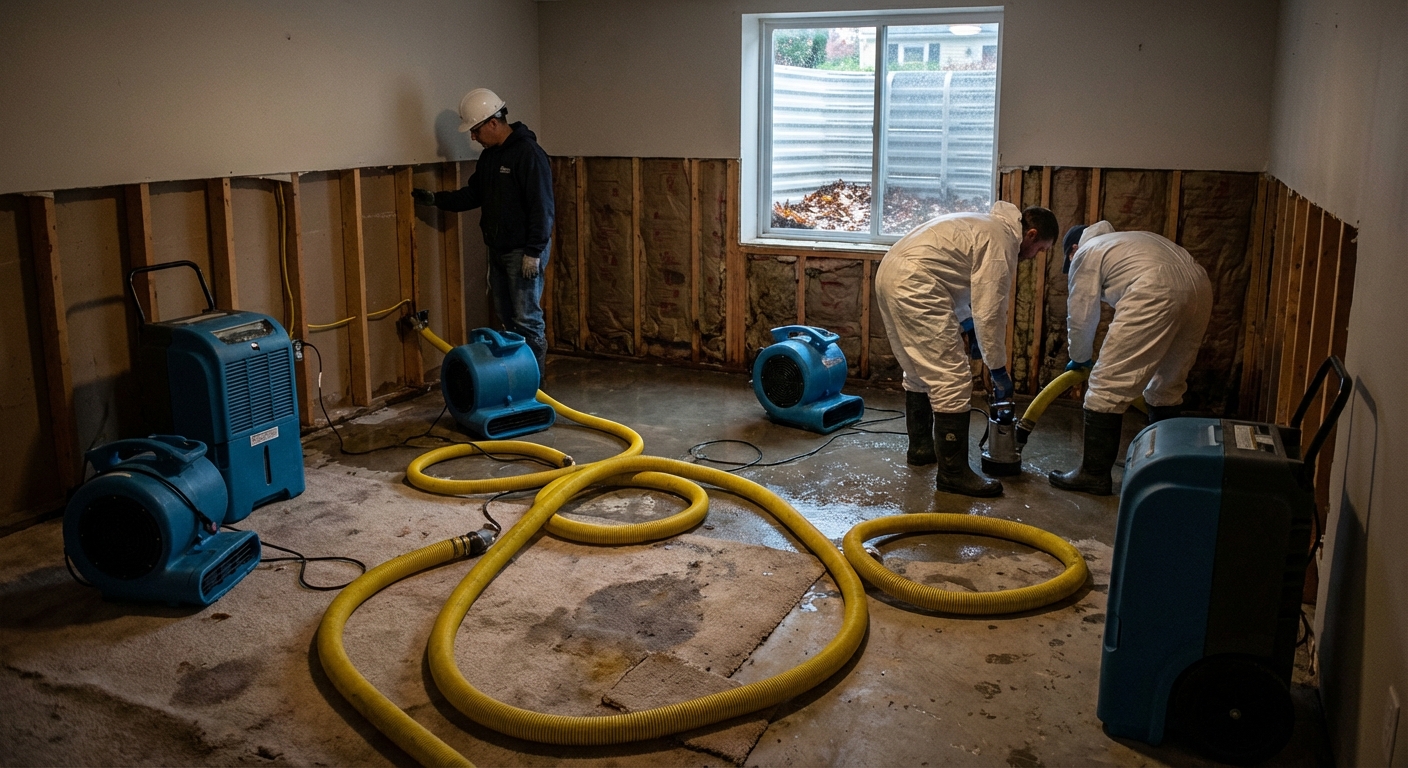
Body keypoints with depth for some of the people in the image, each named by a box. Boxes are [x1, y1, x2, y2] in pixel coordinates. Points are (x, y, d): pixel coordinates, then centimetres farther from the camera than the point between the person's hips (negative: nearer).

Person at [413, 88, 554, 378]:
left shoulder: (528, 153, -17)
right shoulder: (489, 155, 12)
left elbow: (542, 207, -20)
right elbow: (473, 195, 21)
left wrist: (534, 252, -22)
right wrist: (435, 199, 11)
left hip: (523, 252, -9)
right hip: (498, 249, 9)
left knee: (527, 319, -5)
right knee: (506, 316, 13)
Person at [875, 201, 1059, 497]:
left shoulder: (988, 226, 23)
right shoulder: (1001, 241, -7)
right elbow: (990, 312, -9)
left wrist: (965, 322, 24)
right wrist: (999, 371, -1)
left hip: (890, 273, 11)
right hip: (914, 283, -11)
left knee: (920, 370, 23)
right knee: (953, 379, -7)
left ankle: (920, 447, 35)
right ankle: (953, 472, -3)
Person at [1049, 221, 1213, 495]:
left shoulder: (1086, 254, 17)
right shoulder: (1126, 240, 40)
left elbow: (1081, 316, 14)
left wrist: (1078, 359, 30)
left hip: (1157, 294, -9)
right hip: (1200, 288, 9)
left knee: (1108, 383, -2)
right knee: (1168, 385, 22)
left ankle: (1094, 474, 0)